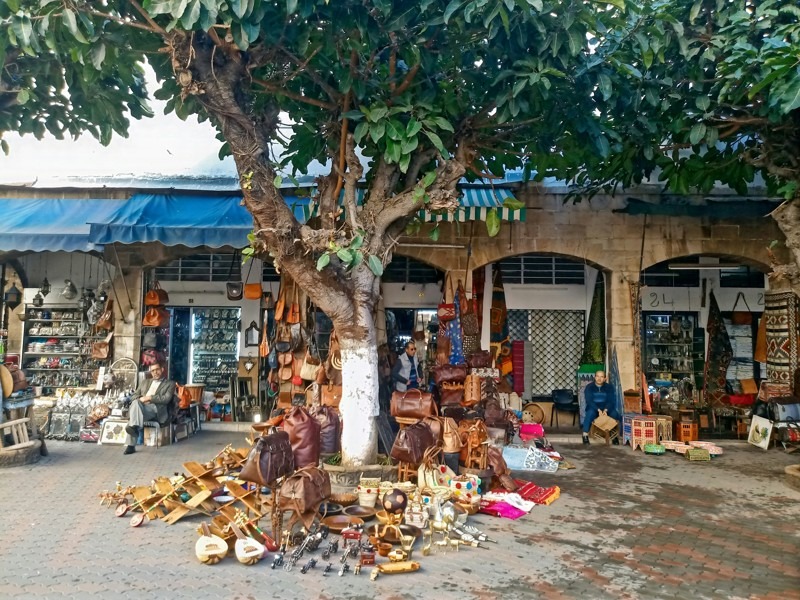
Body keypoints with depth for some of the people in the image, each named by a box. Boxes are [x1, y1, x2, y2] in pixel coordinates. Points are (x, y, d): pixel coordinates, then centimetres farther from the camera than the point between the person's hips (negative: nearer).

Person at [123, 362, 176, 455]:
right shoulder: (145, 382, 31)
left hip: (156, 409, -3)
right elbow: (135, 395, 22)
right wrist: (140, 399, -1)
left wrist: (149, 398, -10)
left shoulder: (170, 384, 15)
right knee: (135, 402, -34)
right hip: (140, 407, 3)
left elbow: (166, 399, -1)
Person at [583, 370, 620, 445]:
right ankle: (585, 435, -31)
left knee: (614, 413, -28)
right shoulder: (589, 387, -6)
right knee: (590, 413, -34)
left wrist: (606, 409, -30)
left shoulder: (609, 387, -1)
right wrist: (598, 410, -32)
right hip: (593, 408, -2)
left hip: (606, 408, 2)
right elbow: (589, 401, -17)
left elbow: (611, 400, -10)